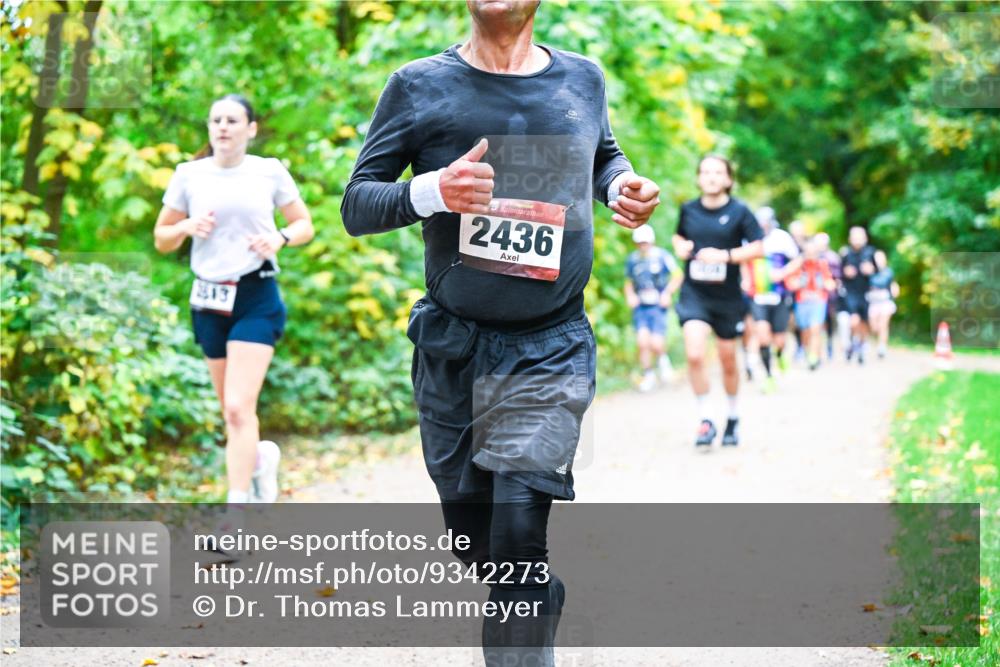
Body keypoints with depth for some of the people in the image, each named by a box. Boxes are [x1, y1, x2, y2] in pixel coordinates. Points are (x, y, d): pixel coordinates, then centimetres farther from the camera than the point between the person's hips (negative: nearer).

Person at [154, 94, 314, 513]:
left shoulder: (270, 172, 1)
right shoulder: (189, 176, 5)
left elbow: (304, 224, 10)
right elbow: (162, 239, 11)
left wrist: (280, 238, -11)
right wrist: (187, 226, -10)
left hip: (257, 297, -3)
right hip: (209, 301, 3)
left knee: (239, 407, -15)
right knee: (231, 409, 12)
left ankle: (239, 508, -13)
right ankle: (261, 456, 44)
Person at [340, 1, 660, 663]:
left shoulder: (582, 80, 6)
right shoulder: (420, 86, 0)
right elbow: (356, 205, -1)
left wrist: (622, 186, 4)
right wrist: (429, 190, -20)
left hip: (551, 352, -1)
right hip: (451, 350, 1)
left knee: (517, 540, -16)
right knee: (474, 541, 12)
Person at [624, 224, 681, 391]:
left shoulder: (662, 256, -3)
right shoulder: (632, 260, 7)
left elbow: (677, 275, 4)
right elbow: (628, 282, 20)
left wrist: (668, 292, -8)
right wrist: (630, 295, 2)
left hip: (658, 307, -2)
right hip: (640, 307, 3)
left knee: (656, 344, -12)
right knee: (643, 341, -14)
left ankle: (662, 359, 23)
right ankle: (648, 376, 4)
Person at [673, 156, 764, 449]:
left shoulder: (739, 211, -5)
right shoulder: (688, 209, 3)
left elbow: (758, 248, -8)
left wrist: (725, 255, -20)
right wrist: (680, 246, -1)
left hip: (727, 296, -1)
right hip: (694, 294, 1)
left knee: (728, 360, 11)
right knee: (694, 355, -18)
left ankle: (733, 418, 33)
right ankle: (705, 420, -6)